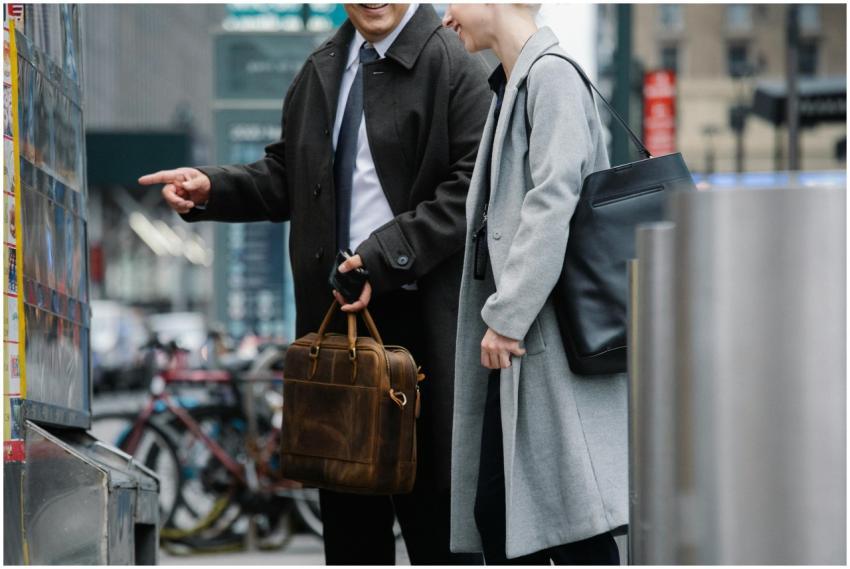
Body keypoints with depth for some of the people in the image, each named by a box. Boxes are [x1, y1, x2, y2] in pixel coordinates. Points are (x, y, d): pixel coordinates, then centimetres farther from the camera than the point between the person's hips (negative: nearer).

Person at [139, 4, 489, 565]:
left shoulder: (455, 66, -6)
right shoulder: (322, 69, 15)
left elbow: (470, 188, -13)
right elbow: (287, 176, 19)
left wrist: (383, 257, -19)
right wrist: (211, 189, 2)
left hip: (423, 314, -6)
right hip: (335, 308, 6)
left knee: (434, 498, -1)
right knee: (348, 505, 11)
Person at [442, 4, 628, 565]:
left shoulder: (552, 75, -11)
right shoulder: (511, 84, 18)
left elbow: (553, 200, -19)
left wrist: (508, 314, -20)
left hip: (553, 336, -10)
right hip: (518, 336, 10)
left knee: (573, 515, -8)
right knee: (495, 509, 9)